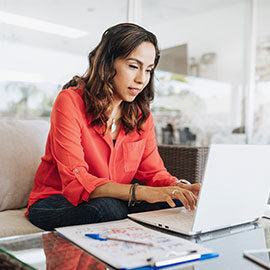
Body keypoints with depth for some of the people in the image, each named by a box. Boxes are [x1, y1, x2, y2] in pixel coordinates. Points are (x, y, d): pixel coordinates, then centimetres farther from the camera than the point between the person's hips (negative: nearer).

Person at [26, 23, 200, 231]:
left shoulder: (142, 114, 2)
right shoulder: (71, 101, -17)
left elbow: (153, 171, 1)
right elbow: (75, 180, -26)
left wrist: (179, 187, -23)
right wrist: (141, 192, -38)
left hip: (115, 201, 5)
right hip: (56, 201, -4)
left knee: (173, 203, -21)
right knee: (107, 208, -37)